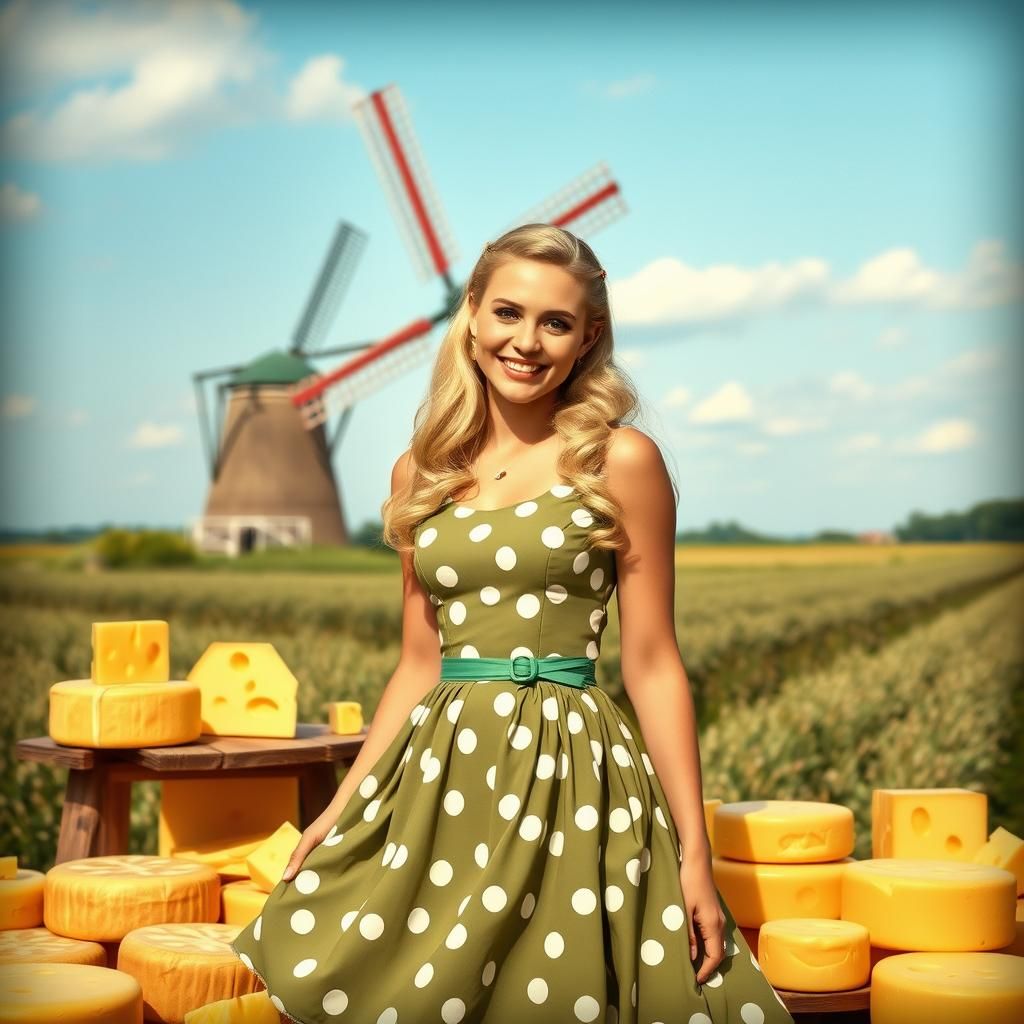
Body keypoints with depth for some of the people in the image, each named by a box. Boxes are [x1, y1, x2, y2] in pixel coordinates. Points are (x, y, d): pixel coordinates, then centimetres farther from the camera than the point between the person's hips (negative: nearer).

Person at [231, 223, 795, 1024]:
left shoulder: (621, 461, -2)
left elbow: (652, 665, -2)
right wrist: (342, 806, 9)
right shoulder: (422, 474, 10)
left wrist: (695, 854, -6)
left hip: (568, 773, -4)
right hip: (440, 773, 4)